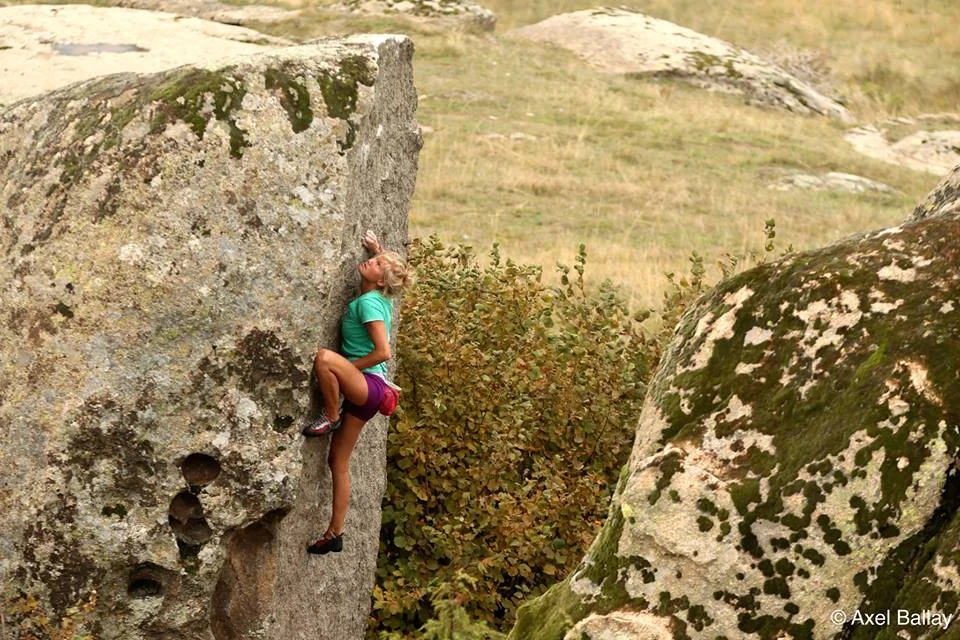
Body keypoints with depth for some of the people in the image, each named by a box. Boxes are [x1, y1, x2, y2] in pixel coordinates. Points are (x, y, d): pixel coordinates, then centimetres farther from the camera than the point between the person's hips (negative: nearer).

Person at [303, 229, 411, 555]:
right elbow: (394, 266, 35)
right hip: (361, 390, 9)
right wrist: (378, 249, 22)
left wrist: (346, 368, -16)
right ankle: (334, 534, 14)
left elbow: (383, 352, -23)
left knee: (324, 357, -35)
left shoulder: (369, 302, -14)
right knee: (338, 463, 10)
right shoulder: (381, 298, 11)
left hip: (369, 385, -9)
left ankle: (331, 416, -14)